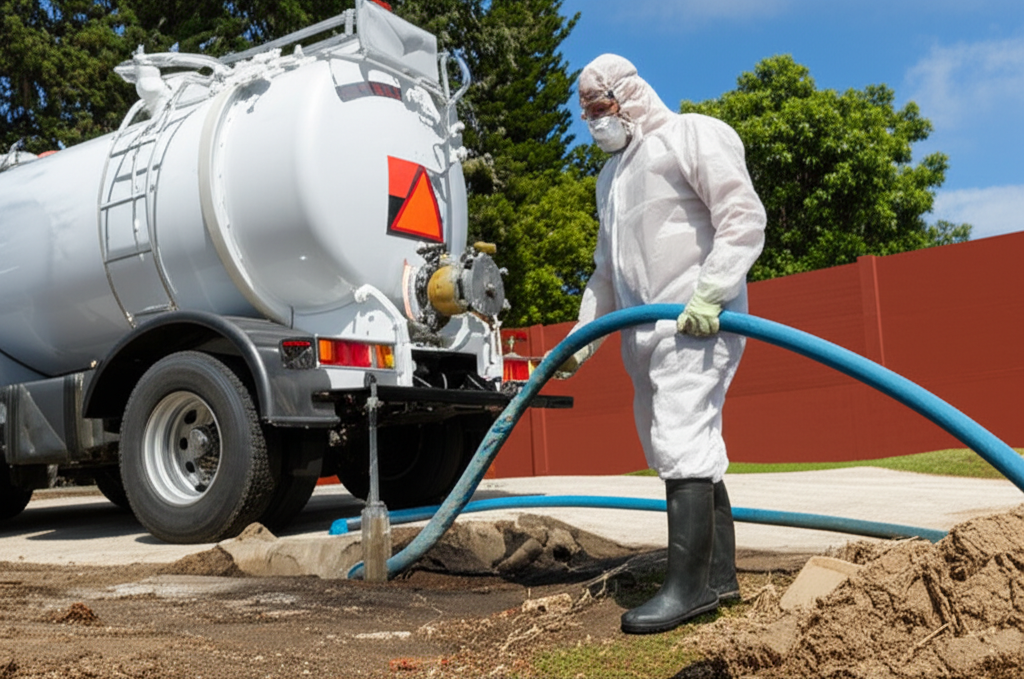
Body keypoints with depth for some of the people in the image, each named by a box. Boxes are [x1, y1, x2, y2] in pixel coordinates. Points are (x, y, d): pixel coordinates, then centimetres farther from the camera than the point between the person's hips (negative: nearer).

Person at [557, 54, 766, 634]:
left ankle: (688, 585, -12)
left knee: (681, 441, -16)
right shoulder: (612, 173, 26)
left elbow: (744, 218, -11)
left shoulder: (693, 135, 1)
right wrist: (582, 338, 23)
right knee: (693, 450, 8)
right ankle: (721, 577, 14)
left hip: (697, 322, -8)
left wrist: (709, 292, -22)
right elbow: (607, 269, 29)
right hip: (645, 331, 8)